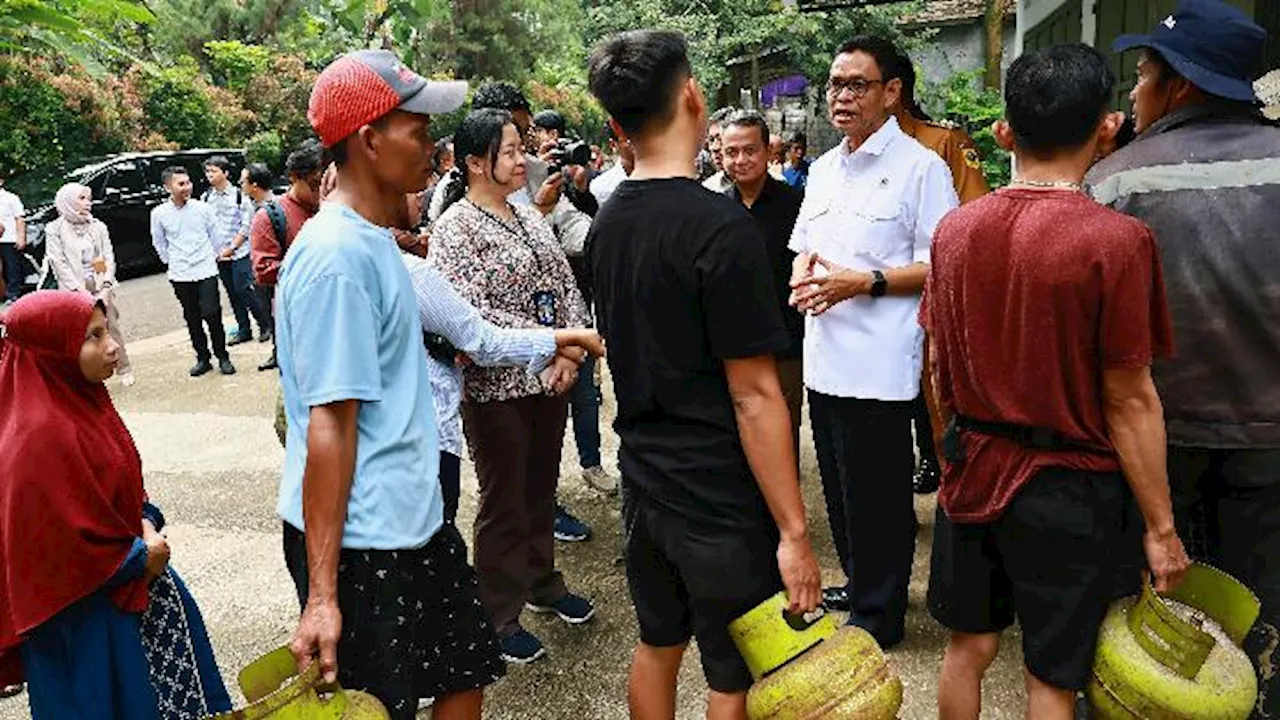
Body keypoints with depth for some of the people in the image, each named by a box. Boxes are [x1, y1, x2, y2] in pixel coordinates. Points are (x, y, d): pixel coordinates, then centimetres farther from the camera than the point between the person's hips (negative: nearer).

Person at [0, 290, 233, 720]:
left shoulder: (81, 401, -2)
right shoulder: (40, 436, -28)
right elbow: (65, 549, -24)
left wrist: (147, 523, -5)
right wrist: (143, 556, -13)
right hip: (87, 616, -8)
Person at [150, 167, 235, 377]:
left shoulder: (203, 208, -2)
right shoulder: (159, 213, -1)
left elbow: (214, 235, 9)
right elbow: (159, 243, 11)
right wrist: (172, 261, 10)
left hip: (206, 271, -1)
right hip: (180, 275, 1)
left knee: (212, 315, -5)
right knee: (192, 319, 8)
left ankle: (223, 357, 8)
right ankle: (202, 358, 19)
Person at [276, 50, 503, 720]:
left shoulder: (372, 238, 8)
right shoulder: (337, 256, -22)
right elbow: (329, 425, -24)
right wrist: (321, 594, -23)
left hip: (414, 520, 9)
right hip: (358, 542, -9)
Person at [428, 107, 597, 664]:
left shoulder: (530, 217, 11)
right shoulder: (455, 228, -12)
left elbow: (566, 285, 9)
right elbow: (469, 315, -21)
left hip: (549, 379, 7)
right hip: (495, 388, -7)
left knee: (541, 490, 20)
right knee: (504, 503, 5)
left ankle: (542, 584, 39)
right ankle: (499, 619, 21)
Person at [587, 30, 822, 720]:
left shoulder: (606, 222, 2)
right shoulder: (721, 225, -21)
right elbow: (753, 397, -21)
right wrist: (794, 532, -15)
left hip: (643, 482, 7)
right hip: (721, 503, -7)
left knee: (656, 646, 23)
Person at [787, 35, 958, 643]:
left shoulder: (920, 167, -9)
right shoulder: (822, 169, 14)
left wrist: (865, 282, -21)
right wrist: (802, 274, -1)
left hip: (879, 363, -7)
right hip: (824, 358, 8)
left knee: (878, 497, 4)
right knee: (840, 489, 19)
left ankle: (879, 612, 22)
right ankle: (858, 585, 39)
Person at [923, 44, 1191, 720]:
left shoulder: (954, 228, -3)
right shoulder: (1117, 240, -18)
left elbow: (939, 364, 5)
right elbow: (1129, 399, -15)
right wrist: (1160, 527, -4)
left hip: (973, 469, 5)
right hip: (1069, 487, -4)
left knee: (968, 648, 20)